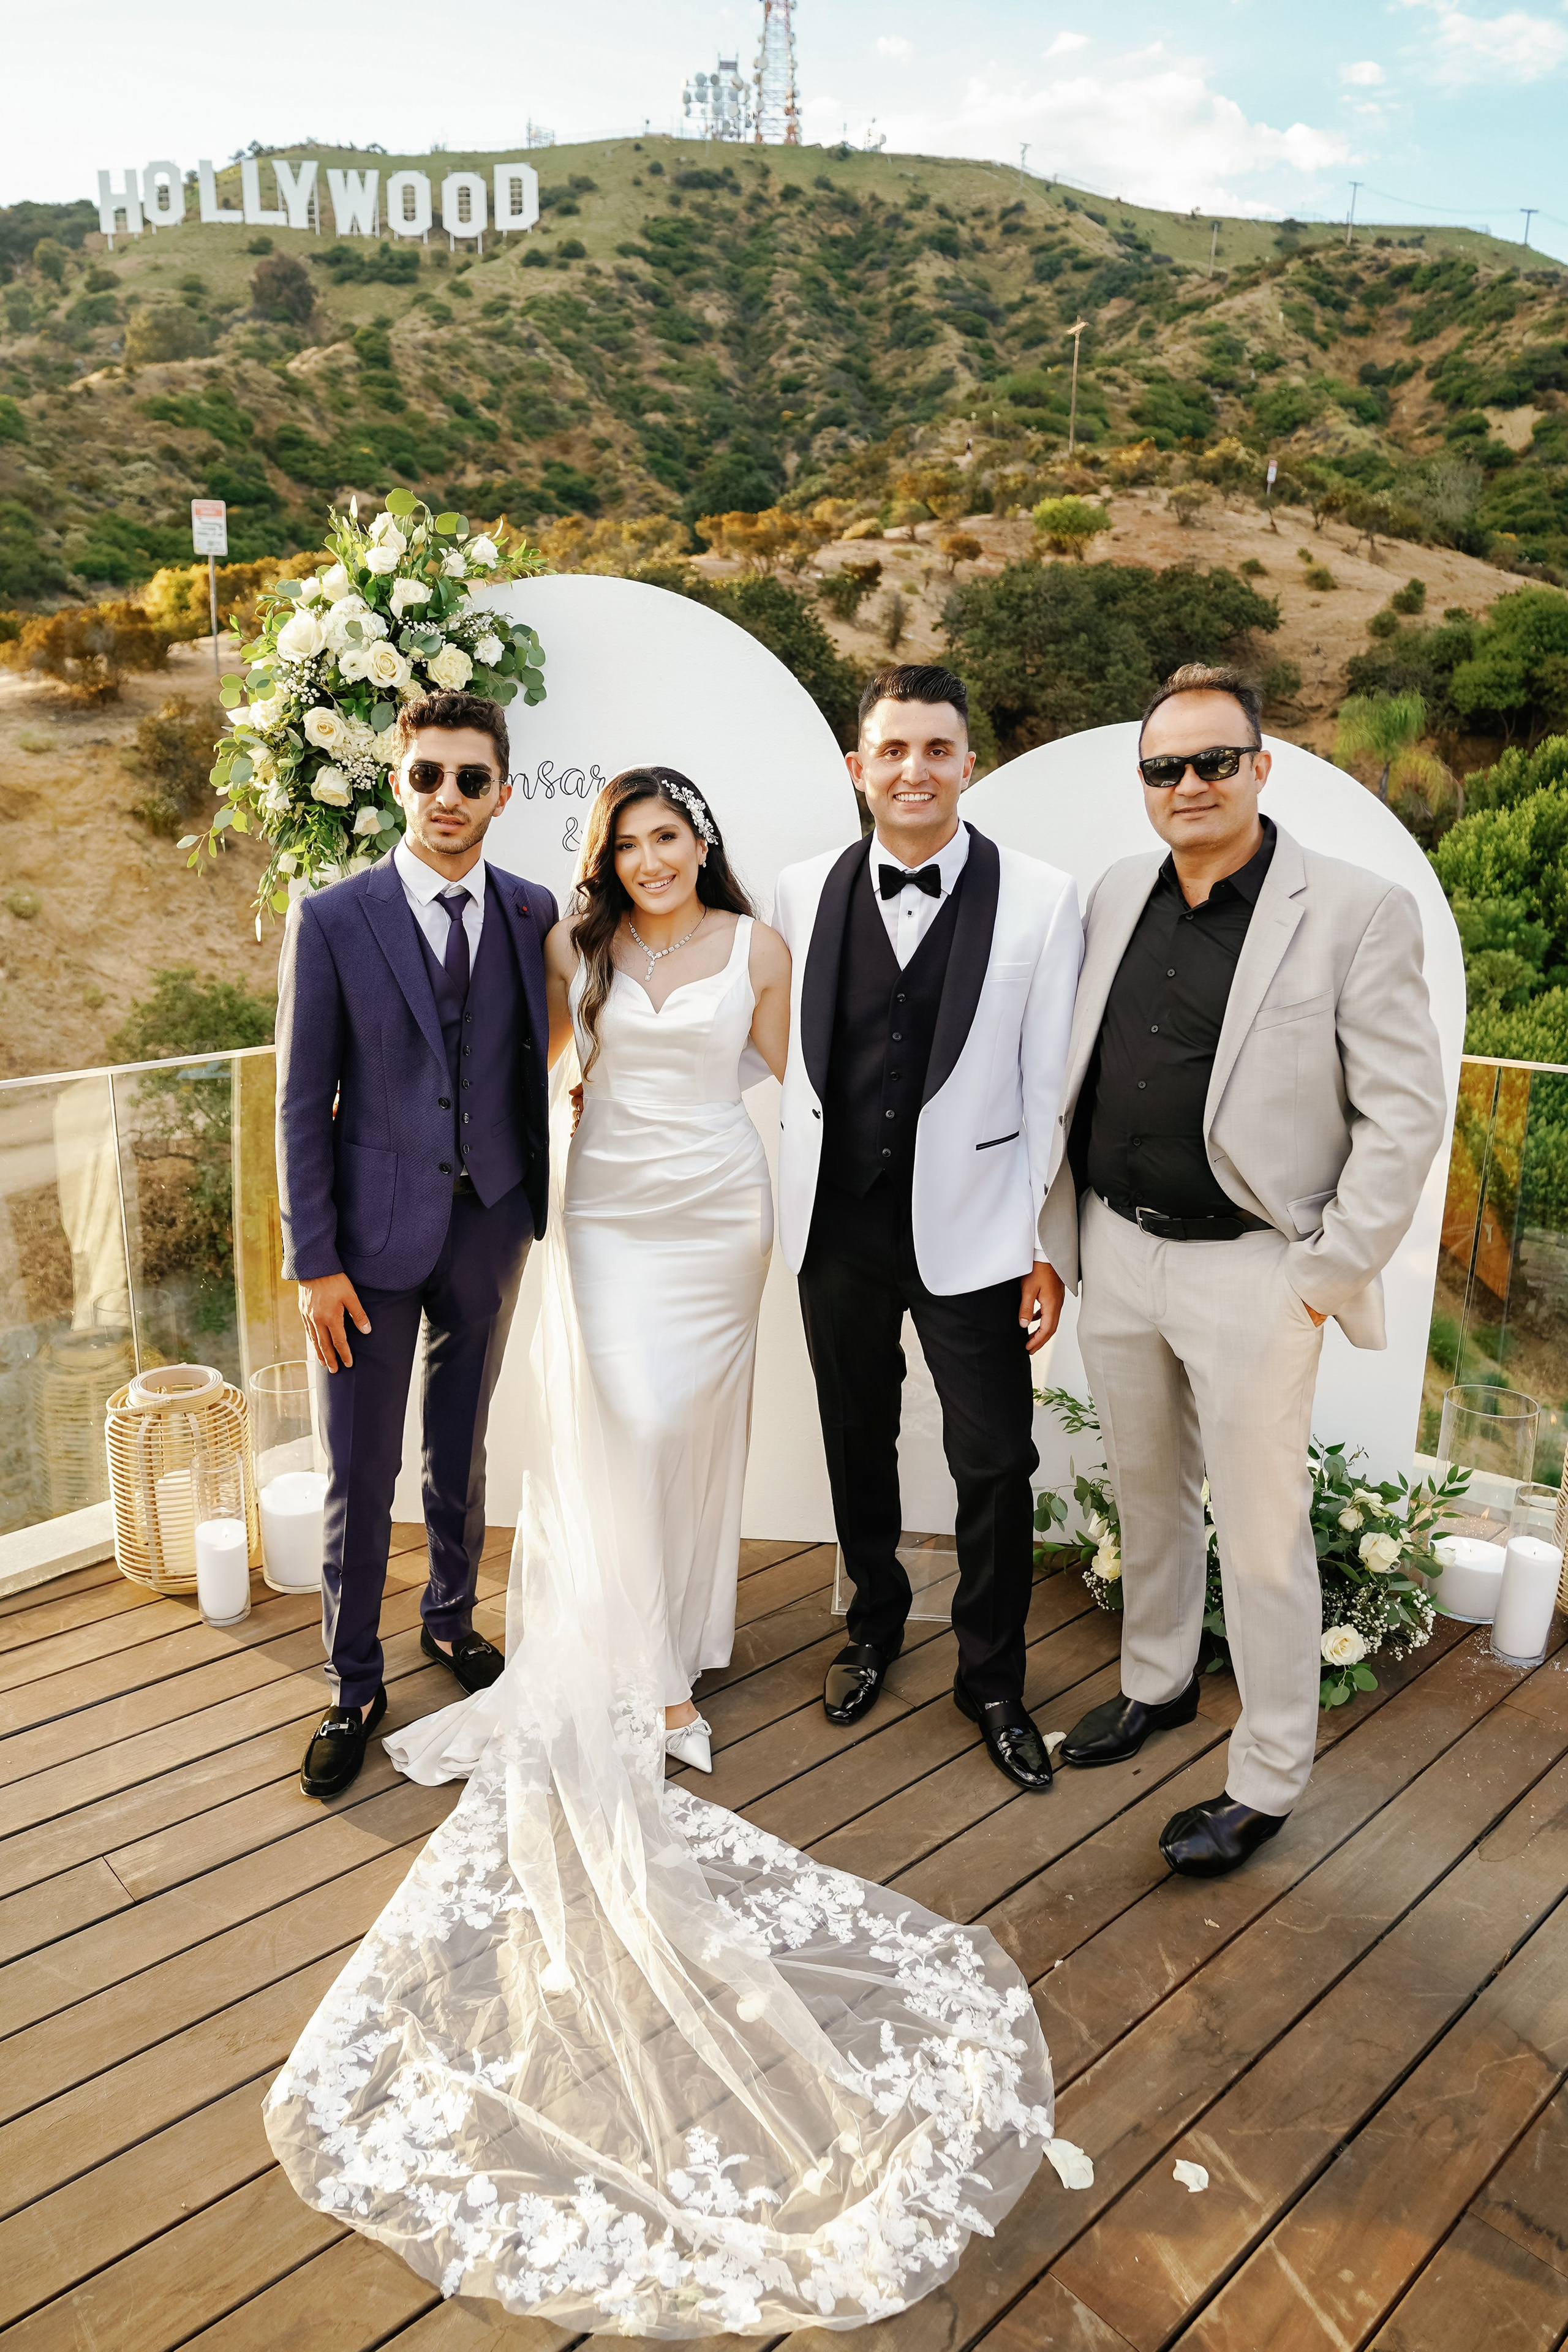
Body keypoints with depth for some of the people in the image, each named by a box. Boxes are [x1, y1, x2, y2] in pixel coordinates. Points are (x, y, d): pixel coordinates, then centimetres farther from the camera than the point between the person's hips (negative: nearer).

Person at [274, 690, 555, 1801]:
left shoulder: (532, 912, 0)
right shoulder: (331, 919, -8)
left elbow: (536, 1056, 7)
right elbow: (303, 1102, -8)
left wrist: (536, 1195, 2)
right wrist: (313, 1260, -10)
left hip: (490, 1222, 3)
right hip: (374, 1230, -2)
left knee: (463, 1446, 19)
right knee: (361, 1471, 6)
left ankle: (453, 1617, 41)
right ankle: (355, 1683, 25)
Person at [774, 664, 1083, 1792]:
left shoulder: (1042, 897, -6)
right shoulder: (805, 889, 2)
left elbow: (1051, 1084, -6)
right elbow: (786, 1047, 7)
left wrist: (1049, 1247, -6)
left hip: (969, 1228, -2)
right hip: (839, 1223, 3)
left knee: (996, 1465, 6)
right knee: (858, 1441, 18)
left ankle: (993, 1677, 30)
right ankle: (875, 1623, 44)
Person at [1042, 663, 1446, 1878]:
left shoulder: (1358, 911, -10)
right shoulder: (1116, 896, 6)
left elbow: (1406, 1112, -10)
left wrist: (1330, 1276, -12)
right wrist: (1065, 1232, 10)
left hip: (1251, 1271, -5)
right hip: (1118, 1252, 5)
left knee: (1262, 1533, 5)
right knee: (1147, 1493, 21)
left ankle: (1268, 1780, 23)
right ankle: (1158, 1682, 44)